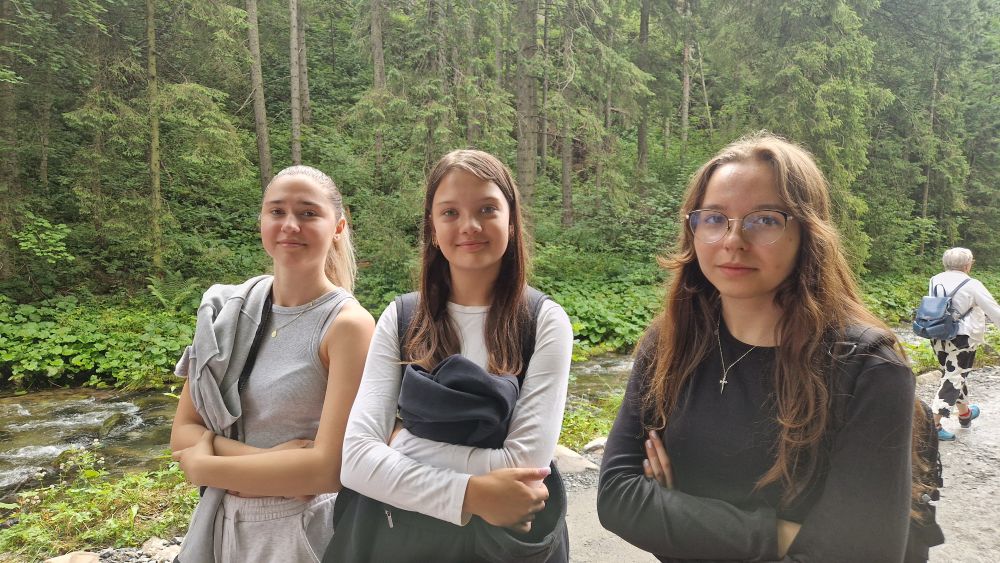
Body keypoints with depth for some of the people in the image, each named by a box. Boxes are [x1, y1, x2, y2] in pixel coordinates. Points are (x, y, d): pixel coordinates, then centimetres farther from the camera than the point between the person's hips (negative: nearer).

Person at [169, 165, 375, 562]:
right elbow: (183, 433, -1)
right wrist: (265, 462, -19)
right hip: (222, 523, 5)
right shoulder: (229, 311, -1)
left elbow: (333, 467, -22)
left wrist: (206, 466, -12)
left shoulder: (348, 324, -17)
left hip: (304, 530, -4)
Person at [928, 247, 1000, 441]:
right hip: (961, 340, -6)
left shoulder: (935, 281, 3)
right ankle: (934, 424, -4)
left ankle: (965, 414, 41)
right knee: (952, 380, 0)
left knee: (956, 374, 23)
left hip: (938, 338, 6)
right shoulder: (972, 285, -13)